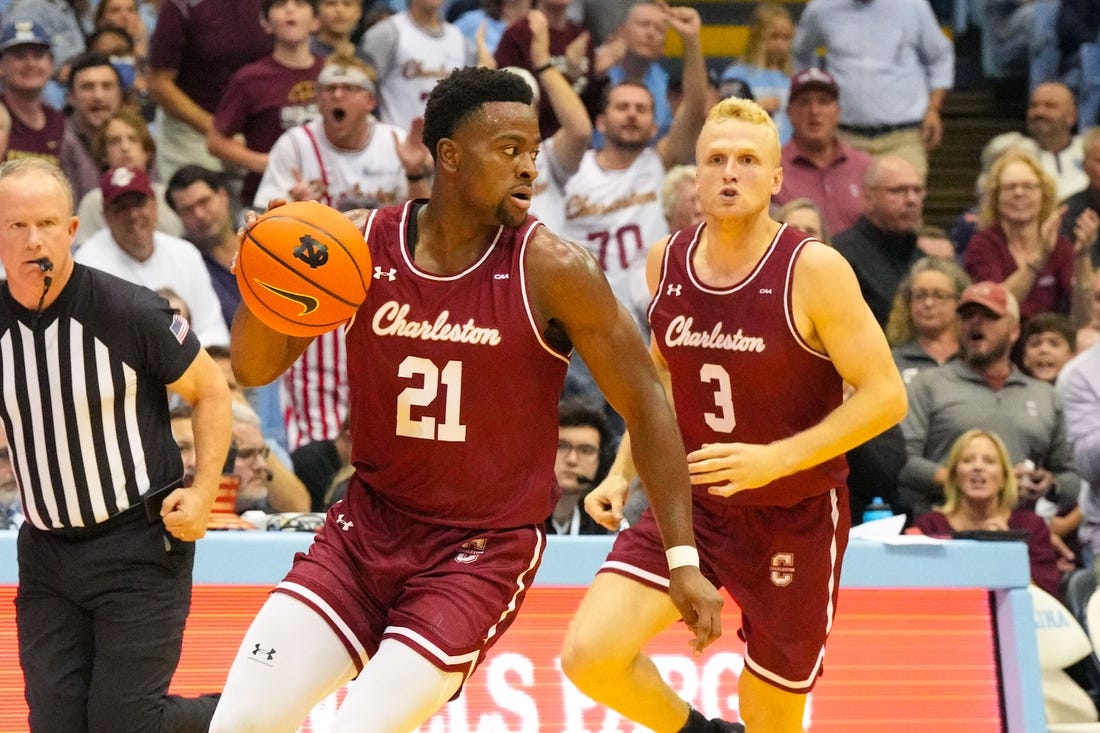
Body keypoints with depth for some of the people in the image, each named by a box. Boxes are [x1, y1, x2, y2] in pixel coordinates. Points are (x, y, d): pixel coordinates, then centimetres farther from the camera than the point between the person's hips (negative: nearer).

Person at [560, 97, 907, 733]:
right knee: (589, 654, -16)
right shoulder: (666, 261, -1)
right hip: (689, 503, 4)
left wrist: (774, 459, -27)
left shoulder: (813, 269, -17)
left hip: (797, 518, -4)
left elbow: (886, 396, -18)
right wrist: (623, 472, 7)